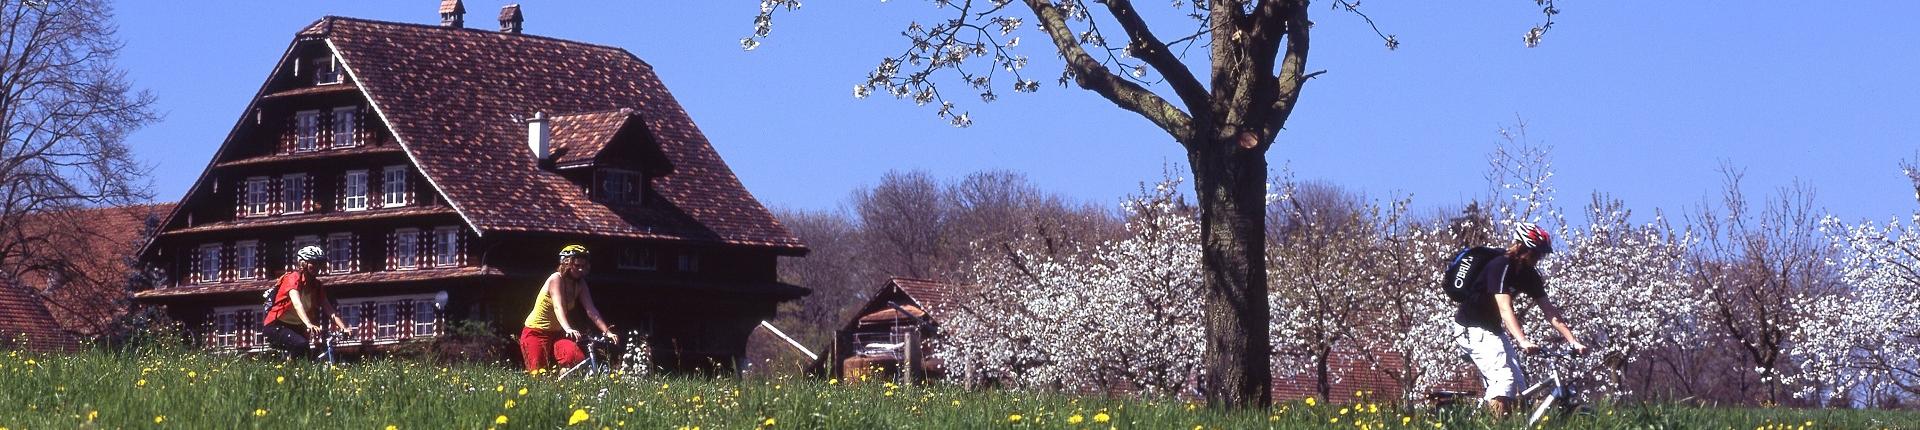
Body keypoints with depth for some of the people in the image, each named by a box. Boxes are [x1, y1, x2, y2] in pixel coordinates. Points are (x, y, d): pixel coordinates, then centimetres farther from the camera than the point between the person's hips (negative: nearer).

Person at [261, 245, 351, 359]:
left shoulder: (317, 285, 1)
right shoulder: (293, 278, -18)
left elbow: (328, 309, -10)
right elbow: (297, 303, -35)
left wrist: (343, 328, -27)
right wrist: (309, 324, -51)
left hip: (295, 327, 7)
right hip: (276, 325, -7)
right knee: (301, 344, -31)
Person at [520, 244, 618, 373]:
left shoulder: (580, 284, -1)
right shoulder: (556, 279, -19)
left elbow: (591, 310, -10)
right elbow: (558, 307, -34)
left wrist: (607, 332, -24)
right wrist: (568, 329, -51)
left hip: (557, 334, 5)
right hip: (536, 333, -5)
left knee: (578, 360, -21)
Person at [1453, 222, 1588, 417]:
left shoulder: (1529, 274, 0)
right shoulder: (1501, 266, -24)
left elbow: (1549, 310, -1)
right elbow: (1505, 308, -34)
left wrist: (1573, 342, -11)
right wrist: (1523, 342, -47)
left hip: (1492, 328, 9)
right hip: (1471, 328, -9)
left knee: (1518, 383, 2)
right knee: (1504, 379, -23)